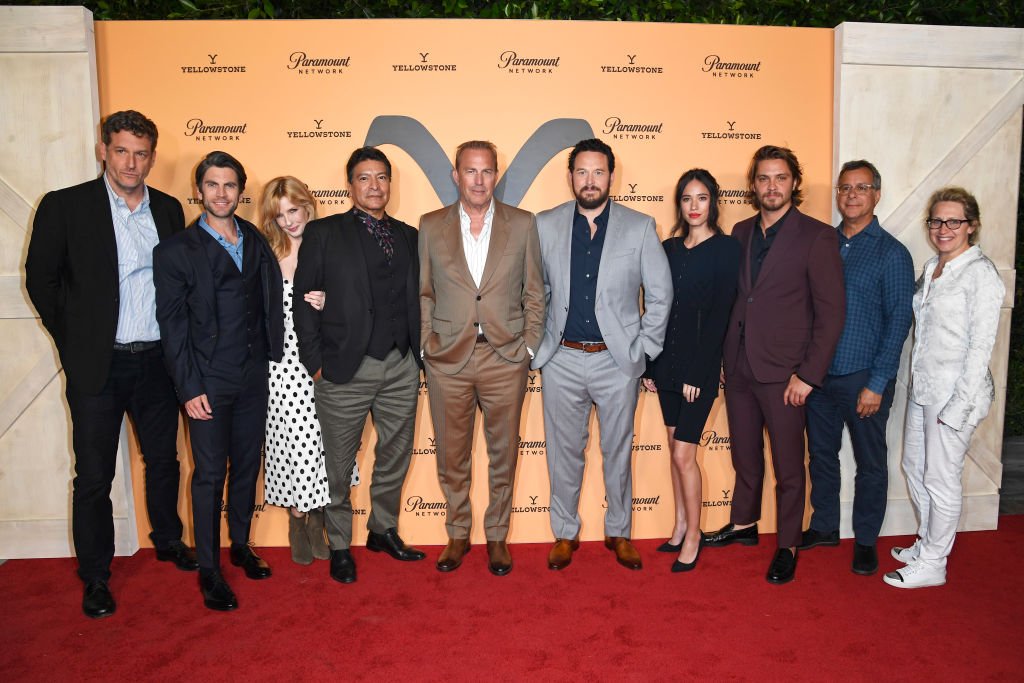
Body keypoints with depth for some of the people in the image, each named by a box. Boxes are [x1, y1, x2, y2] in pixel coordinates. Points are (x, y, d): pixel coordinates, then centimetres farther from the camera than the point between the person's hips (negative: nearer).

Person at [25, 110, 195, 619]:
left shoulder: (169, 210, 5)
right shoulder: (65, 206, -5)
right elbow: (41, 279, 0)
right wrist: (73, 344, 0)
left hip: (157, 362, 3)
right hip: (98, 366, -3)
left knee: (163, 460, 17)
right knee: (93, 477, 6)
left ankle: (168, 540, 39)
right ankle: (95, 577, 22)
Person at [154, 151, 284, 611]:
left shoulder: (256, 241, 8)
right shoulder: (175, 251, -3)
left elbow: (270, 302, 10)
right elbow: (172, 325, -6)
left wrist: (272, 354, 0)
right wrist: (189, 388, -10)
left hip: (254, 378, 4)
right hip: (208, 382, -4)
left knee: (247, 466, 14)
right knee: (210, 475, 2)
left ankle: (241, 545, 33)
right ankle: (208, 570, 17)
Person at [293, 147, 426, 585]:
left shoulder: (408, 236, 12)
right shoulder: (323, 233, 0)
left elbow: (416, 299, 12)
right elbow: (303, 301, -3)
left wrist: (419, 353, 2)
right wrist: (315, 363, -7)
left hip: (401, 367, 4)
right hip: (345, 369, -4)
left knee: (395, 457, 15)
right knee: (339, 464, 8)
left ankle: (384, 530, 35)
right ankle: (339, 546, 26)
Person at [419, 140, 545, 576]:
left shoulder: (523, 224, 3)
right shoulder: (430, 226, 5)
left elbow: (534, 292, 5)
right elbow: (422, 293, 8)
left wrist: (529, 346, -1)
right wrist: (427, 343, 0)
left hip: (505, 359, 0)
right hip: (447, 360, 1)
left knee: (503, 456, 10)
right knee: (451, 458, 11)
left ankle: (497, 536, 29)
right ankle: (458, 534, 31)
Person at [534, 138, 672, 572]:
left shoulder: (640, 227, 0)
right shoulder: (545, 225, 2)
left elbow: (660, 293, 3)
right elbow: (535, 291, 8)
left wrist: (645, 348, -1)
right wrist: (538, 345, 2)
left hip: (618, 360, 0)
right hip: (561, 360, 1)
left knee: (618, 451, 11)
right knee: (564, 451, 10)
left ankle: (619, 532, 30)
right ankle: (565, 533, 27)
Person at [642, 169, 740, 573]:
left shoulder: (726, 249, -6)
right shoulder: (669, 248, 10)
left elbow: (720, 314, -11)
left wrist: (698, 372, -14)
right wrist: (651, 364, 5)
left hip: (700, 365, -5)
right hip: (667, 362, 5)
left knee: (683, 453, -4)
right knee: (676, 449, 13)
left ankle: (693, 535, 13)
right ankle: (681, 527, 26)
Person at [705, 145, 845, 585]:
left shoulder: (817, 237, -7)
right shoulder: (740, 232, 9)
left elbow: (831, 312, -9)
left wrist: (808, 375, -13)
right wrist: (725, 354, 5)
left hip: (782, 371, -5)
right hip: (738, 365, 5)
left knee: (788, 465, 7)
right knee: (744, 455, 19)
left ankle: (788, 547, 24)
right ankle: (744, 525, 38)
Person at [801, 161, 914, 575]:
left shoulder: (891, 253, -5)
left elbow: (898, 321, -8)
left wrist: (877, 384, -13)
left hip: (863, 378, -4)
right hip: (819, 373, 4)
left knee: (870, 463, 9)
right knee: (821, 454, 15)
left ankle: (866, 541, 26)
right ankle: (824, 527, 32)